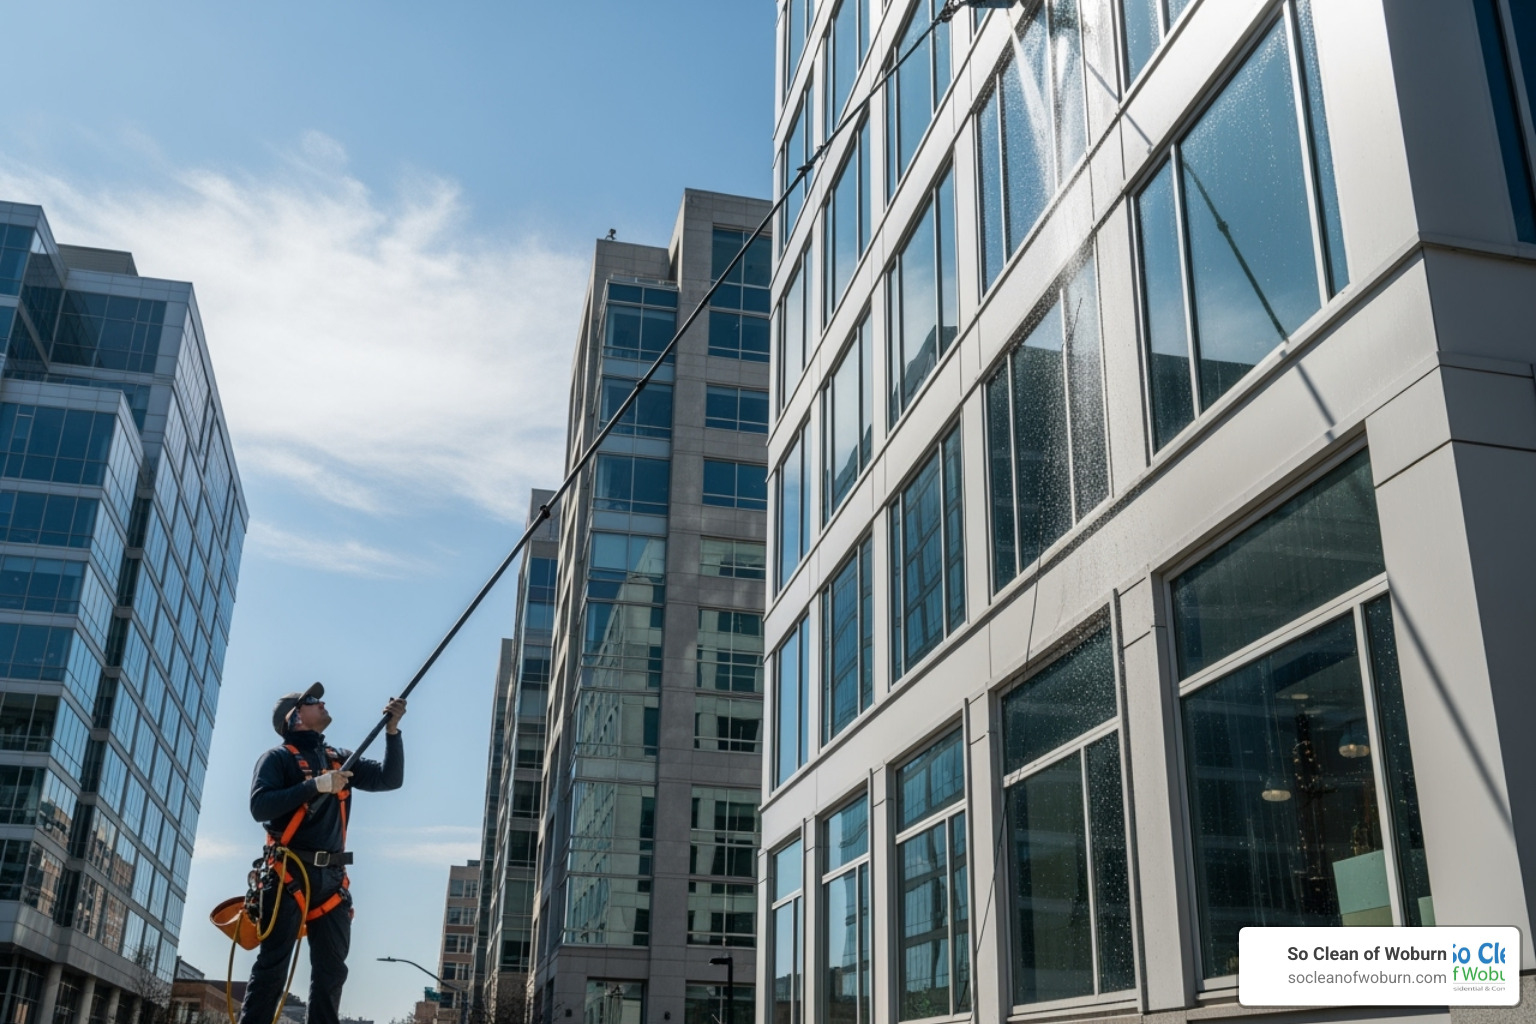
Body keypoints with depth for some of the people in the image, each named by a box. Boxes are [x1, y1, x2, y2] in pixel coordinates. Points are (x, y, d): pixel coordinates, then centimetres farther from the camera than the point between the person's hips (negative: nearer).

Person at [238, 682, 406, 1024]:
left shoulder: (341, 761, 17)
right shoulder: (278, 758, 1)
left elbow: (390, 778, 11)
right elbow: (260, 806, -13)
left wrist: (392, 730, 0)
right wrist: (316, 785, -18)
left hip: (331, 879, 6)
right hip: (289, 875, -6)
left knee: (331, 971, 5)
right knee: (272, 967, -8)